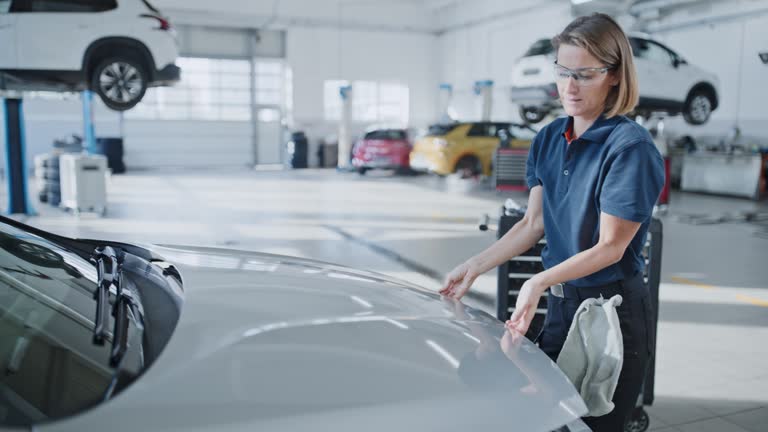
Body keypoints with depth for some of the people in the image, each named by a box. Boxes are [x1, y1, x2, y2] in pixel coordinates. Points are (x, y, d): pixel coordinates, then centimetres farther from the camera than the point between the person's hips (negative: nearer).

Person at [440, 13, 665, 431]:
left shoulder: (630, 146, -18)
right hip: (561, 303, 7)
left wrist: (540, 281, -29)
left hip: (614, 312, -6)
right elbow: (533, 223, 7)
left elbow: (610, 247, -18)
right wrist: (475, 266, 0)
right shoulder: (548, 140, 4)